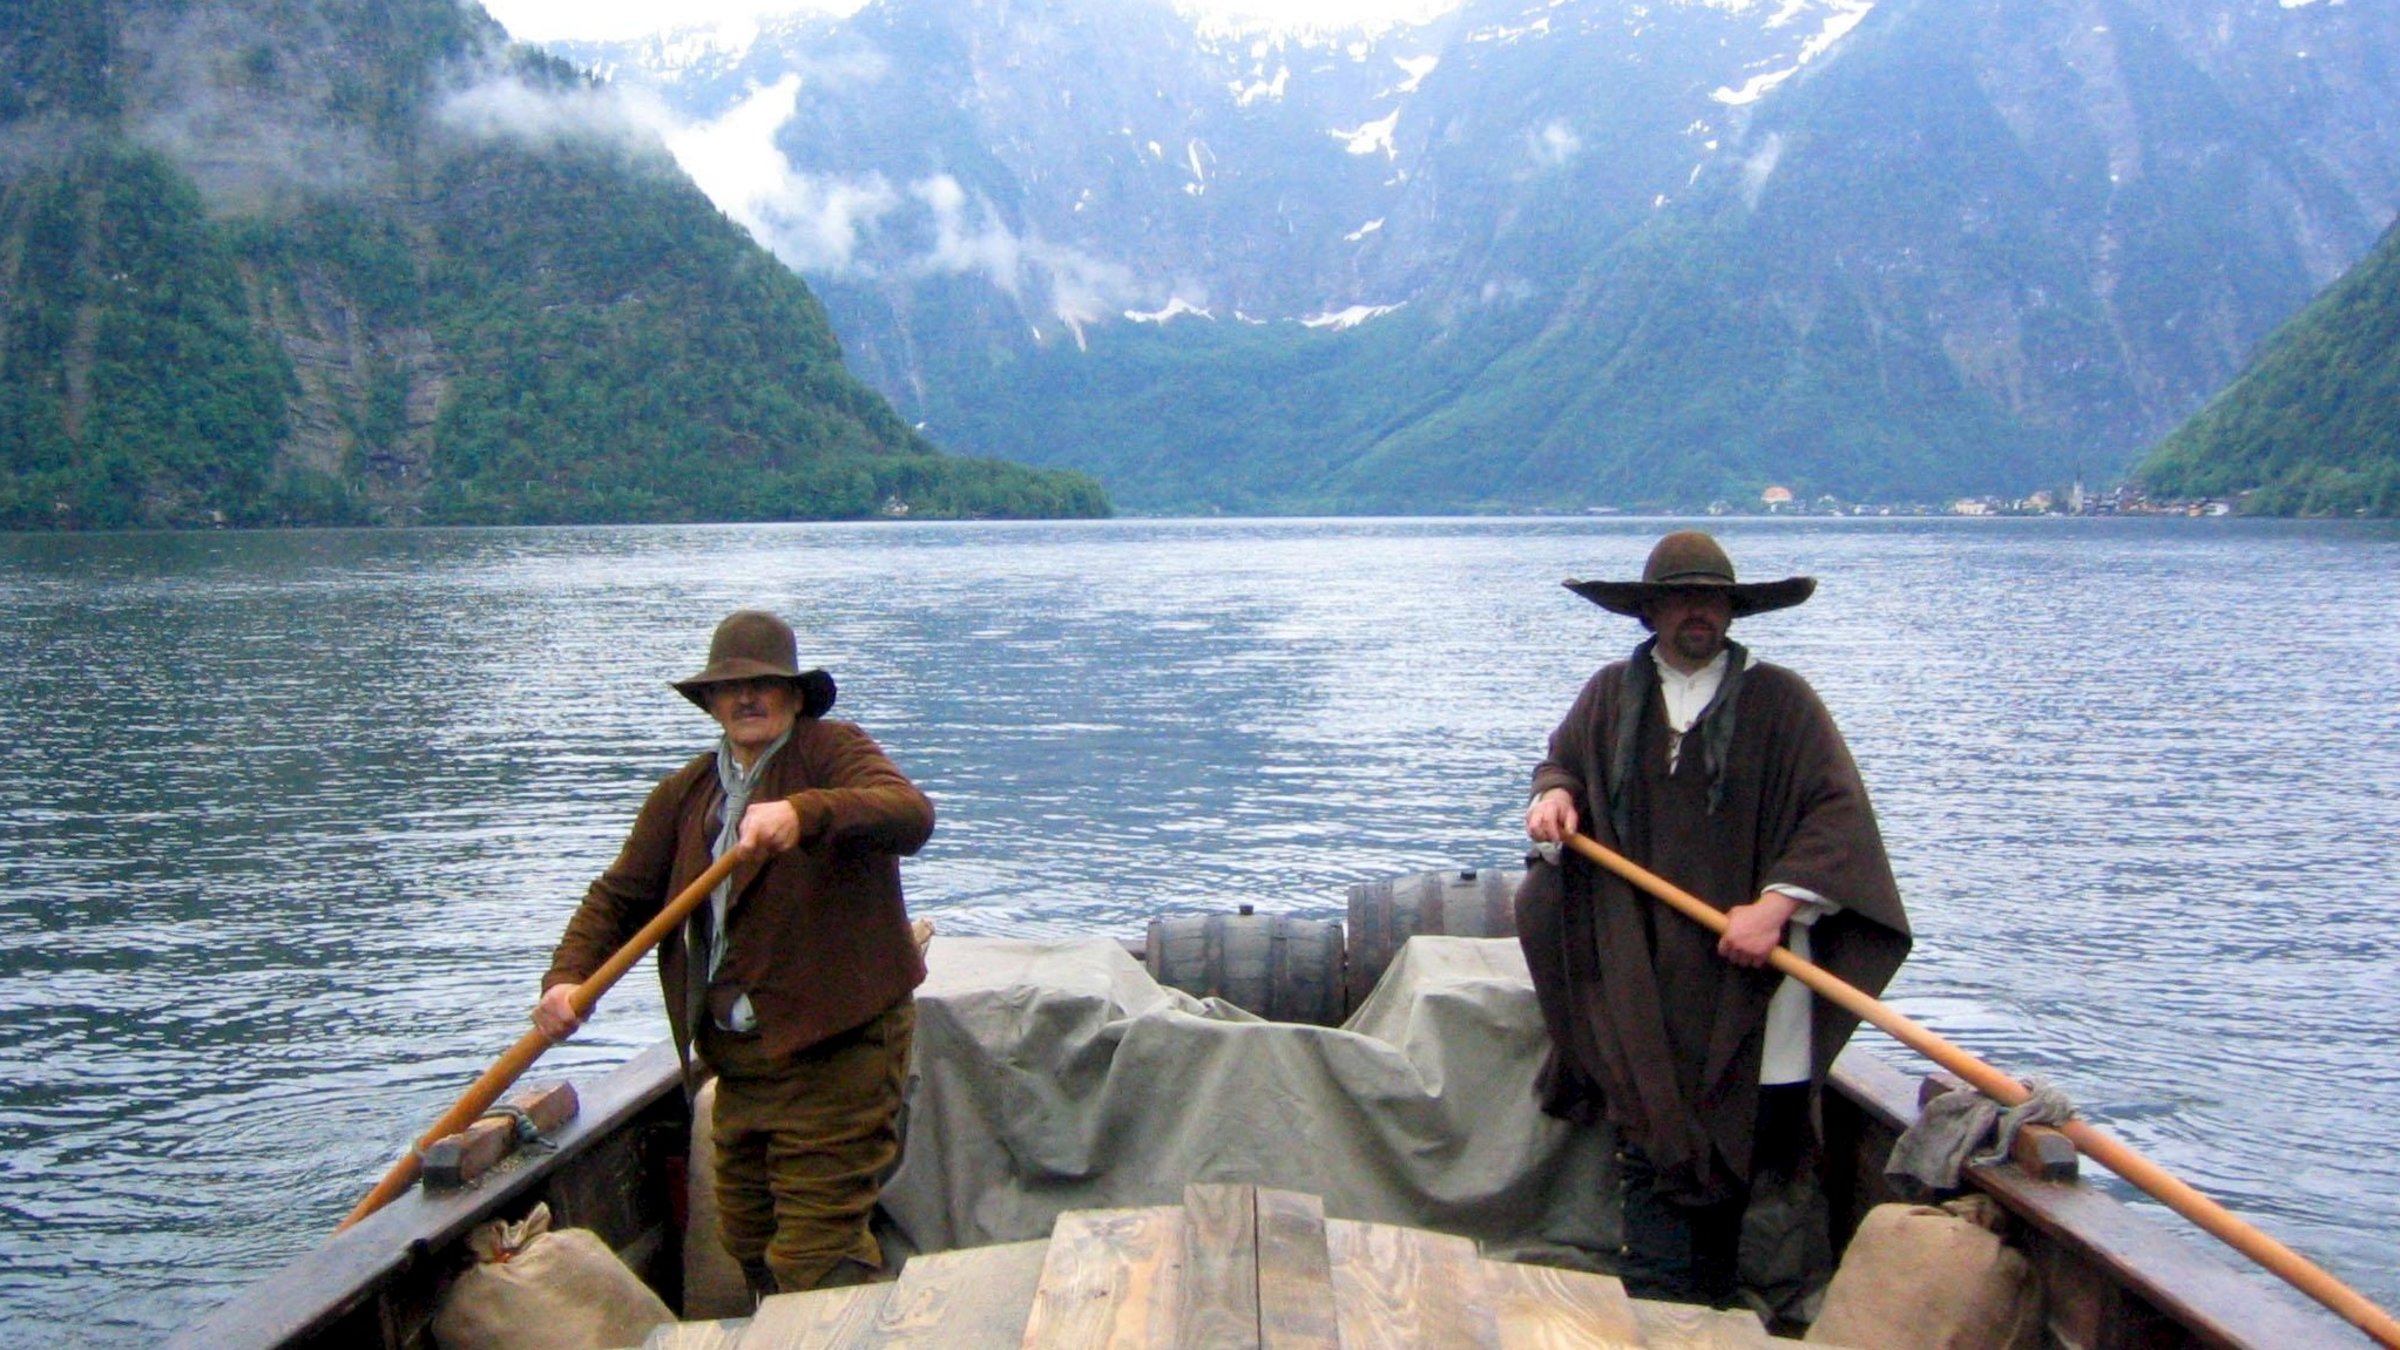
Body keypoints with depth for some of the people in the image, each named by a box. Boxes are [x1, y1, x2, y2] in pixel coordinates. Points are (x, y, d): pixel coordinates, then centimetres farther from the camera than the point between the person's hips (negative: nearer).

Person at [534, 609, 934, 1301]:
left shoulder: (832, 751, -7)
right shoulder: (684, 793, 12)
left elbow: (911, 813, -26)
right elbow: (618, 896, 13)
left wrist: (804, 813, -43)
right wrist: (567, 978, -5)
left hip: (835, 1053, -7)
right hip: (738, 1061, 7)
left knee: (815, 1258, -8)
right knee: (748, 1243, 19)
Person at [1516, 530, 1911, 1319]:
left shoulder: (1779, 700, 1)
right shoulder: (1611, 696, 10)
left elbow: (1838, 812, -5)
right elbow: (1562, 760, 25)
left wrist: (1778, 903, -17)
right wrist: (1554, 794, 0)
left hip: (1747, 973, -2)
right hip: (1642, 979, 2)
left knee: (1758, 1145, -1)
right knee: (1650, 1138, 2)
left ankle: (1750, 1308, 13)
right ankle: (1660, 1313, 11)